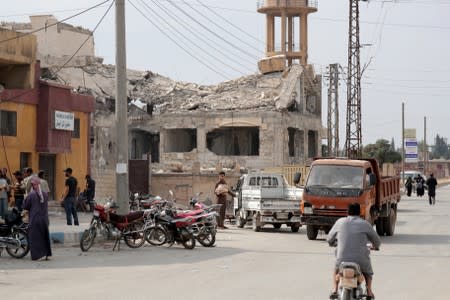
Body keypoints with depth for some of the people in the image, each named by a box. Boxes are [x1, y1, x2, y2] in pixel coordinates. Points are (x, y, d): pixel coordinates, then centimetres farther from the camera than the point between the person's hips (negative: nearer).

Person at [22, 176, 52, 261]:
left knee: (35, 237, 2)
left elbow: (25, 206, -6)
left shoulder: (31, 195, -14)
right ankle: (47, 254, 15)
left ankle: (39, 255, -4)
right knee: (45, 236, 14)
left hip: (35, 219, -5)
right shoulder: (45, 194, 2)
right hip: (44, 219, 5)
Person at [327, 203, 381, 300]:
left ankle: (335, 290, 19)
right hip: (361, 259, -1)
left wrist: (332, 243, 44)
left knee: (336, 270, 34)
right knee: (368, 273, 33)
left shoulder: (340, 222, 8)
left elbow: (330, 239, 20)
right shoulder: (364, 224, 3)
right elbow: (377, 240, 13)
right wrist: (375, 246, 37)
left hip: (342, 259, 1)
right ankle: (369, 291, 19)